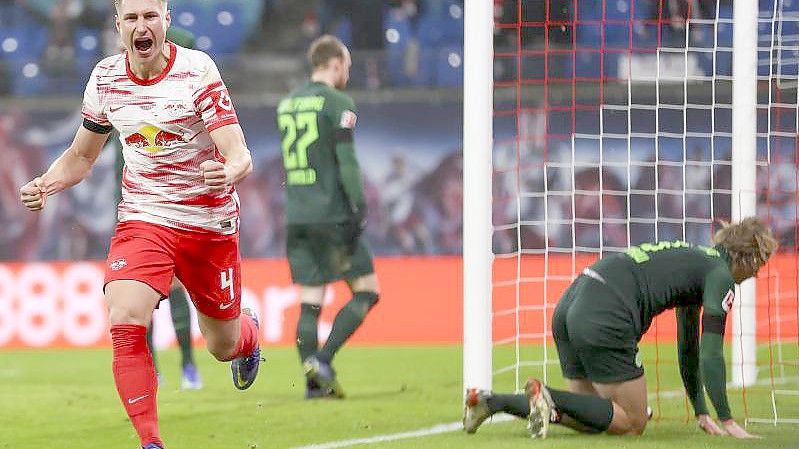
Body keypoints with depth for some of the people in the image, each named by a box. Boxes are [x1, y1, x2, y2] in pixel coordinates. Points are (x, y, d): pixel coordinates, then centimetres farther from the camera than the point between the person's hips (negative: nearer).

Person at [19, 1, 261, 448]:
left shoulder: (197, 70, -15)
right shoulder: (105, 78, -3)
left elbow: (240, 157, -21)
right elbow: (81, 155, 13)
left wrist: (227, 173, -45)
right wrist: (46, 185, -8)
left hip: (210, 222, -2)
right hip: (143, 218, 2)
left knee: (224, 346, 14)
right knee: (124, 324, -24)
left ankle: (248, 330, 53)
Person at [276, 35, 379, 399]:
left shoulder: (287, 105, 16)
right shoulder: (338, 103, -6)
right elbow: (346, 160, -14)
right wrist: (359, 205, -14)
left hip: (297, 216, 7)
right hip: (332, 215, -7)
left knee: (310, 301, 6)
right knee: (366, 291, 2)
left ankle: (314, 381, -1)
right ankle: (322, 360, -12)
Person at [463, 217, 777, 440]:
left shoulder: (696, 262, 30)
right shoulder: (721, 276, 2)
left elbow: (688, 346, 35)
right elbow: (711, 354, -2)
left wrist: (701, 413, 35)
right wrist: (727, 421, 4)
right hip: (604, 319, -9)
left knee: (589, 419, 16)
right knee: (632, 424, 1)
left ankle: (489, 401, 4)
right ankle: (548, 397, -16)